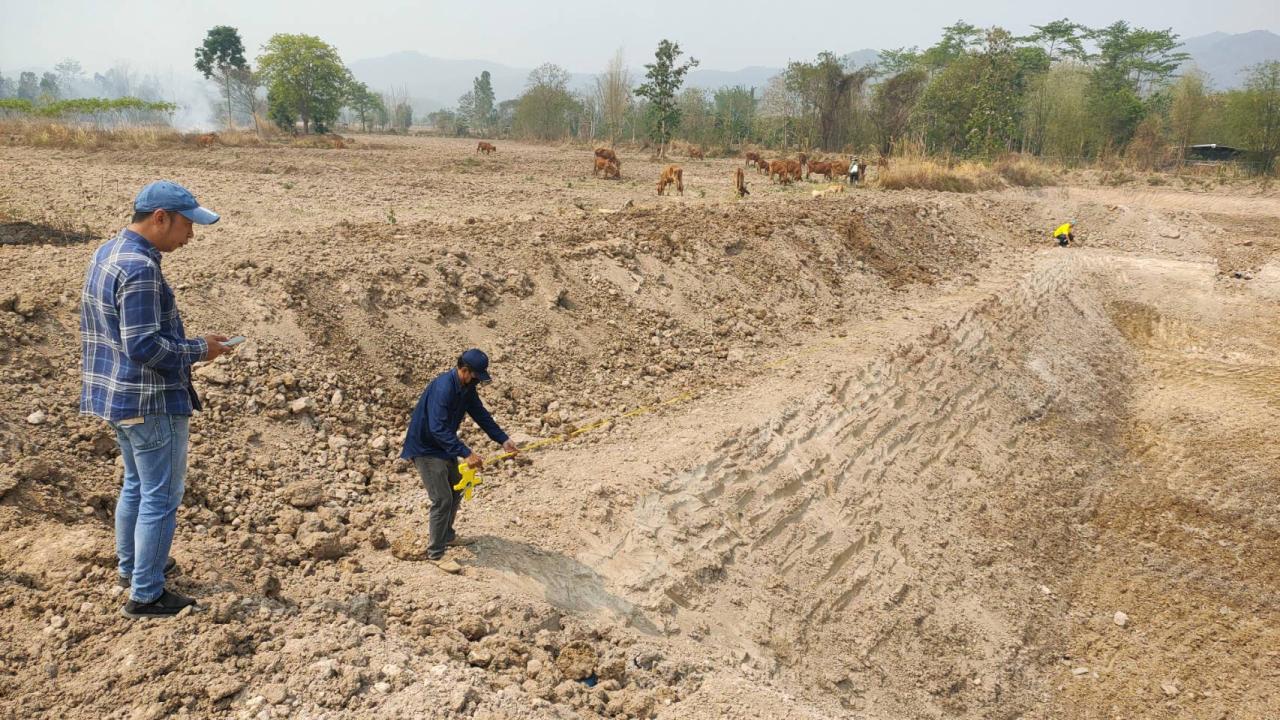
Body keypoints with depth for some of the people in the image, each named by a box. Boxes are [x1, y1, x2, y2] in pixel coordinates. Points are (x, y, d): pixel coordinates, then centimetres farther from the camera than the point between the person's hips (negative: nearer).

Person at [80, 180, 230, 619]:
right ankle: (145, 595, 11)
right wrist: (199, 350, -13)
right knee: (161, 496, 2)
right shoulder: (139, 268, -23)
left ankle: (130, 567, 39)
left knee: (136, 484, 24)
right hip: (151, 402, -10)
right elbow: (143, 345, -26)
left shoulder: (108, 253, 9)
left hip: (118, 396, 10)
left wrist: (189, 343, 12)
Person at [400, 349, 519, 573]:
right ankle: (435, 553, 0)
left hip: (444, 446, 10)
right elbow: (438, 428, -37)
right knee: (442, 499, -12)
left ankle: (447, 536, 40)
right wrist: (467, 453, -41)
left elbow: (481, 414, 5)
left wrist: (503, 440, -3)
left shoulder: (467, 388, -2)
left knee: (455, 491, 20)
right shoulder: (443, 387, -31)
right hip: (425, 448, -10)